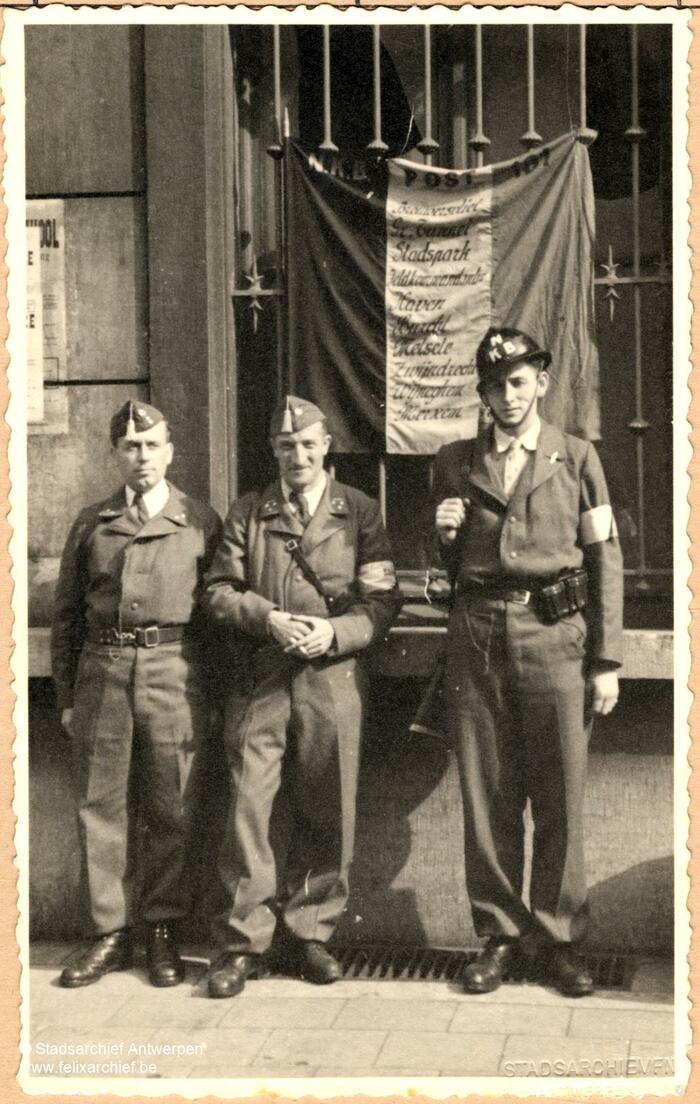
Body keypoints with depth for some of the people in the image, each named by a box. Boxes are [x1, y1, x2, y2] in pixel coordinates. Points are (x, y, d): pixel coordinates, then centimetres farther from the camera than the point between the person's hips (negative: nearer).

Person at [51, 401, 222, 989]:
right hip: (102, 674, 2)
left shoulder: (202, 521, 5)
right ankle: (112, 934, 15)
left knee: (171, 811, 3)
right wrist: (66, 695, 8)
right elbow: (66, 613, 13)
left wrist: (214, 694, 0)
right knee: (102, 808, 5)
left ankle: (163, 931, 15)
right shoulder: (91, 524, 11)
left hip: (174, 673, -2)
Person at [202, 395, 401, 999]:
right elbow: (219, 591, 6)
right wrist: (269, 619, -11)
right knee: (253, 807, -3)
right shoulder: (247, 513, 12)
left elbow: (384, 600, 3)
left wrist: (334, 632, -13)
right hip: (260, 681, 0)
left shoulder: (360, 511, 9)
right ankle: (242, 942, 6)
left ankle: (310, 933, 19)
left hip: (334, 679, 0)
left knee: (327, 812, 4)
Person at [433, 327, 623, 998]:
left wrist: (607, 661, 0)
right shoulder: (455, 463, 13)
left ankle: (558, 941, 14)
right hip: (477, 636, 2)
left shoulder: (576, 458, 8)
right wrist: (445, 536, -3)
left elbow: (606, 561, 6)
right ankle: (500, 937, 16)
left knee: (560, 799, 1)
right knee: (486, 798, 4)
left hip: (554, 636, -2)